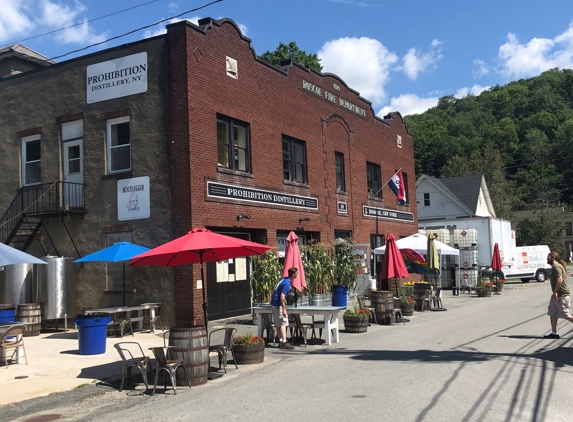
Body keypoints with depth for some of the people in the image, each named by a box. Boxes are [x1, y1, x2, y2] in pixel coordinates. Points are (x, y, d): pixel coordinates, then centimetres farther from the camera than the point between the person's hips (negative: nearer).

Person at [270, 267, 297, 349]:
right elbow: (282, 297, -24)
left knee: (278, 324, 11)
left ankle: (280, 341, 16)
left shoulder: (285, 279, 9)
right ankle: (284, 342, -8)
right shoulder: (287, 283, -20)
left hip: (274, 303, 10)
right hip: (278, 304, -10)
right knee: (283, 323, -7)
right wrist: (284, 309, -23)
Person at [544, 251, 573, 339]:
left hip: (561, 296, -10)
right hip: (557, 295, 10)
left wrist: (555, 292, -25)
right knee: (552, 313, 8)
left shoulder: (556, 267, -15)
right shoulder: (555, 267, 17)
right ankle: (554, 333, 10)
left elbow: (560, 279, -27)